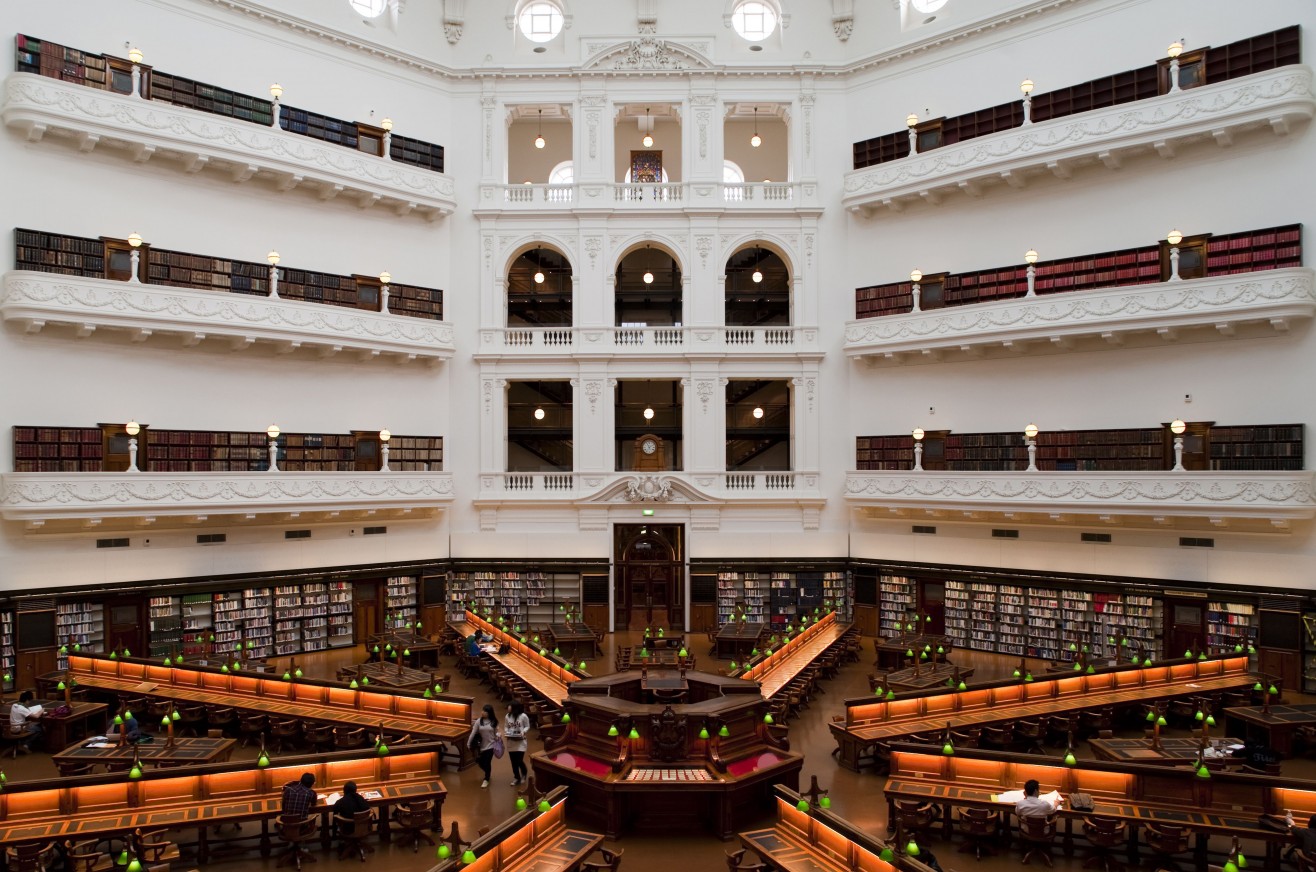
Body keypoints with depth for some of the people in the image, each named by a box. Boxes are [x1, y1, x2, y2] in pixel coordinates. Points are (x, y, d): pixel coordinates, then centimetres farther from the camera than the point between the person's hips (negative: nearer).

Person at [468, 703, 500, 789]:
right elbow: (473, 733, -5)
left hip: (490, 745, -2)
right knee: (481, 762, 8)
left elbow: (496, 732, 5)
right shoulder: (479, 721, -8)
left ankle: (486, 780, 15)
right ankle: (488, 773, 41)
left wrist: (498, 736, -16)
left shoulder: (494, 722, -7)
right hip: (481, 745, 2)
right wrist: (468, 743, -3)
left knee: (487, 762, -5)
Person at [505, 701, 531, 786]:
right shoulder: (507, 716, -3)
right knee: (513, 761, 8)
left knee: (519, 761, -5)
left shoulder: (523, 716, -13)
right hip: (511, 742, 4)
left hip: (520, 742, -4)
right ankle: (517, 778, 27)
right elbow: (506, 727, 8)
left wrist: (523, 732, -19)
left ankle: (524, 775, 26)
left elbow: (527, 726, -2)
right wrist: (506, 732, -12)